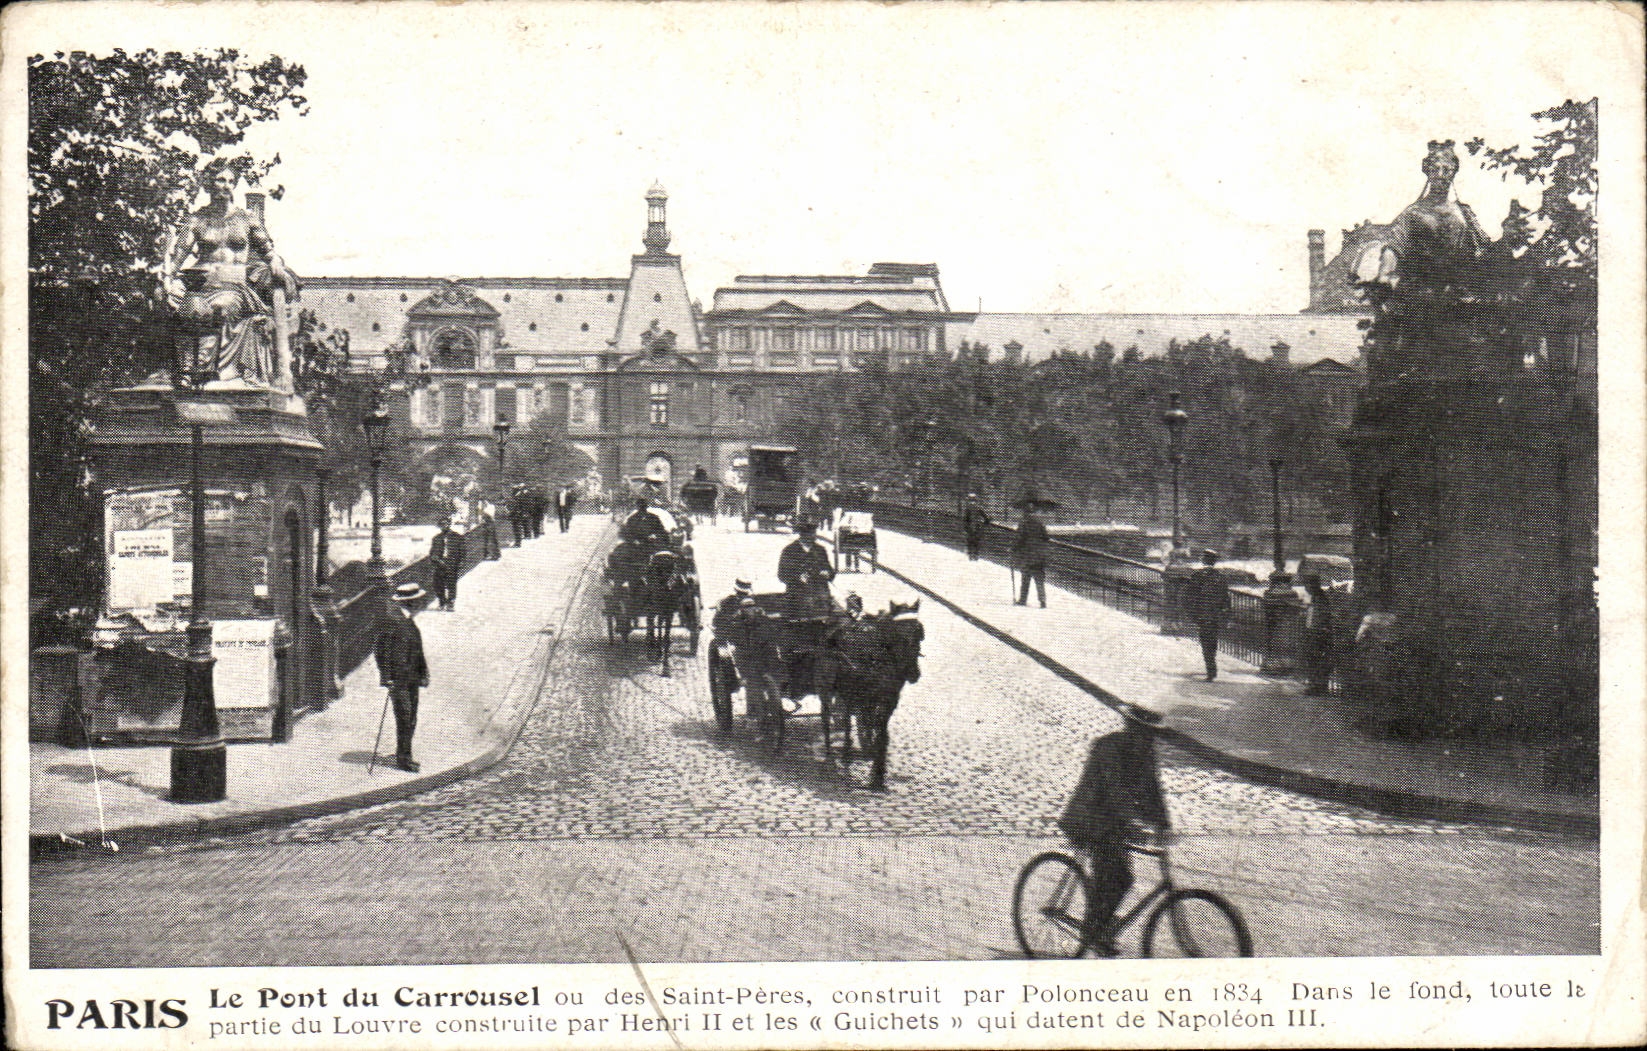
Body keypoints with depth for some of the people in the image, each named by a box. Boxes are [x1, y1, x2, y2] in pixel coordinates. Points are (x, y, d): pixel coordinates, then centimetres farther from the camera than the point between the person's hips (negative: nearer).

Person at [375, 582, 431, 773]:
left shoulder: (410, 623, 16)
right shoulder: (391, 621, -12)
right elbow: (382, 651, -15)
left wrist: (423, 673, 17)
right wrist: (386, 678, -18)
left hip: (412, 679, 9)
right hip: (398, 679, -9)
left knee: (411, 720, 12)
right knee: (404, 718, -9)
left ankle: (404, 756, 20)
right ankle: (403, 758, -4)